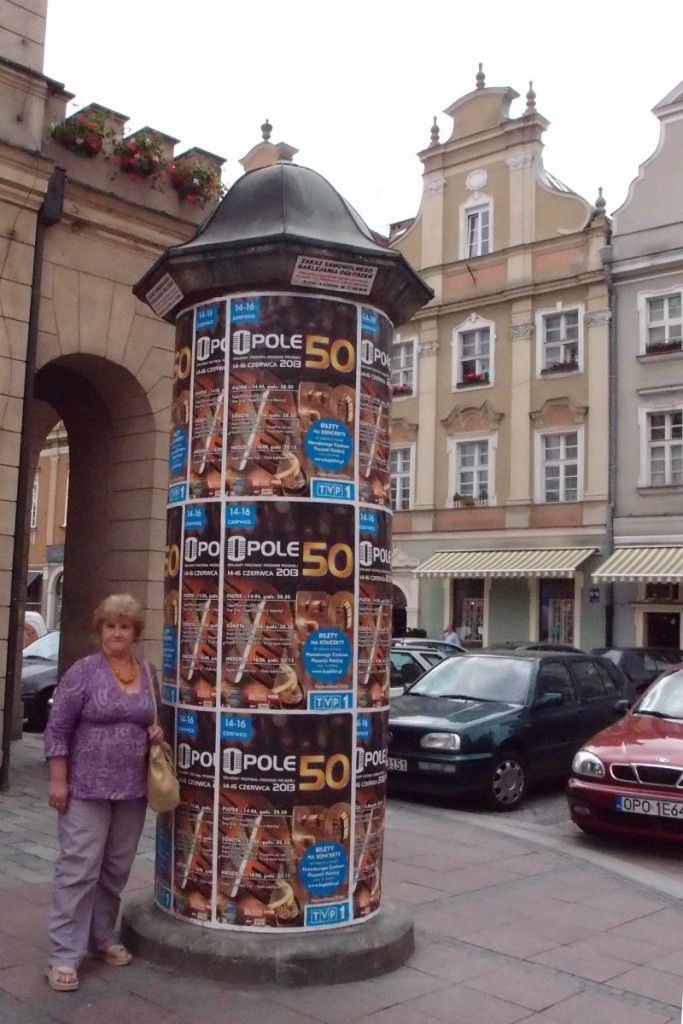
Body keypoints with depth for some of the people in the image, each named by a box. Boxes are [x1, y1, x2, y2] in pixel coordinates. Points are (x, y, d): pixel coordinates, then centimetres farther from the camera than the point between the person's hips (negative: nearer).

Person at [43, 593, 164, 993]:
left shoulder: (150, 675, 7)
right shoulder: (83, 672, -8)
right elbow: (57, 729, -8)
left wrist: (158, 731, -2)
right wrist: (58, 781, -11)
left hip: (133, 790, 5)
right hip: (87, 789, -5)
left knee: (117, 870, 13)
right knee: (79, 870, -3)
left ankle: (102, 937, 30)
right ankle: (65, 955, 5)